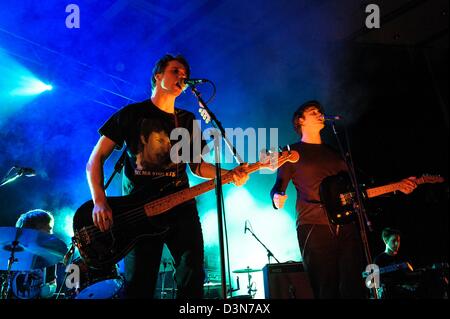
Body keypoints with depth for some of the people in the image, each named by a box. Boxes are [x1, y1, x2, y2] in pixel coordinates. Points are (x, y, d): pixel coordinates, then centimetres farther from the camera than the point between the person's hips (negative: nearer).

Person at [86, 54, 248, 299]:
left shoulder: (188, 121, 17)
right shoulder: (132, 114, 4)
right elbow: (95, 160, 1)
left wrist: (228, 174, -1)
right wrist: (99, 202, -15)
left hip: (181, 207, 4)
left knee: (192, 280, -4)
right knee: (139, 288, -8)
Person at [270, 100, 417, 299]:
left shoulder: (333, 152, 25)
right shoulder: (293, 152, 9)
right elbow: (278, 186, 2)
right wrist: (277, 198, -23)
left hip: (346, 227, 5)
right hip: (314, 228, -5)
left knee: (354, 288, -1)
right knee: (325, 290, -8)